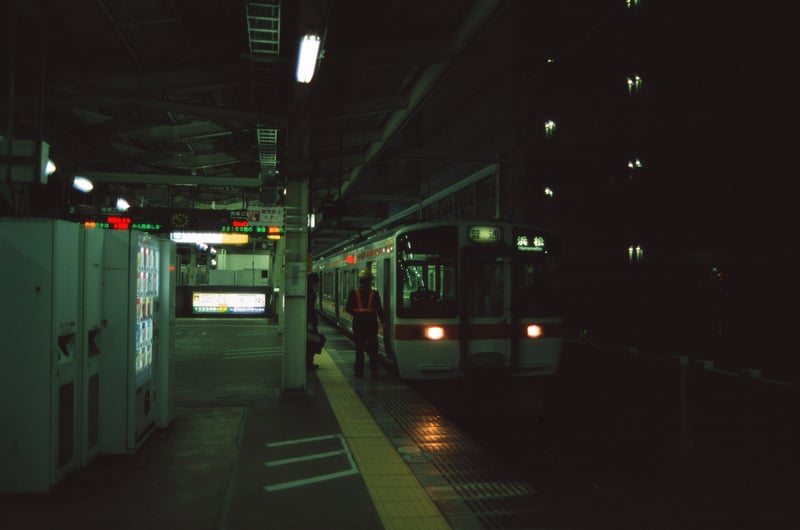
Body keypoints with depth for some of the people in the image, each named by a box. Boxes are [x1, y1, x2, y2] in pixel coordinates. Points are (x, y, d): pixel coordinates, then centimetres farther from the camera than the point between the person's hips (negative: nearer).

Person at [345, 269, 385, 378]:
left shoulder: (353, 293, -3)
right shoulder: (374, 294, -5)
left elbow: (348, 308, -1)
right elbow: (379, 309, -3)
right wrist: (382, 320, 11)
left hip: (358, 323, 0)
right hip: (371, 323, 0)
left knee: (359, 348, 8)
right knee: (373, 348, 8)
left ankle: (359, 371, 8)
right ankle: (374, 371, 7)